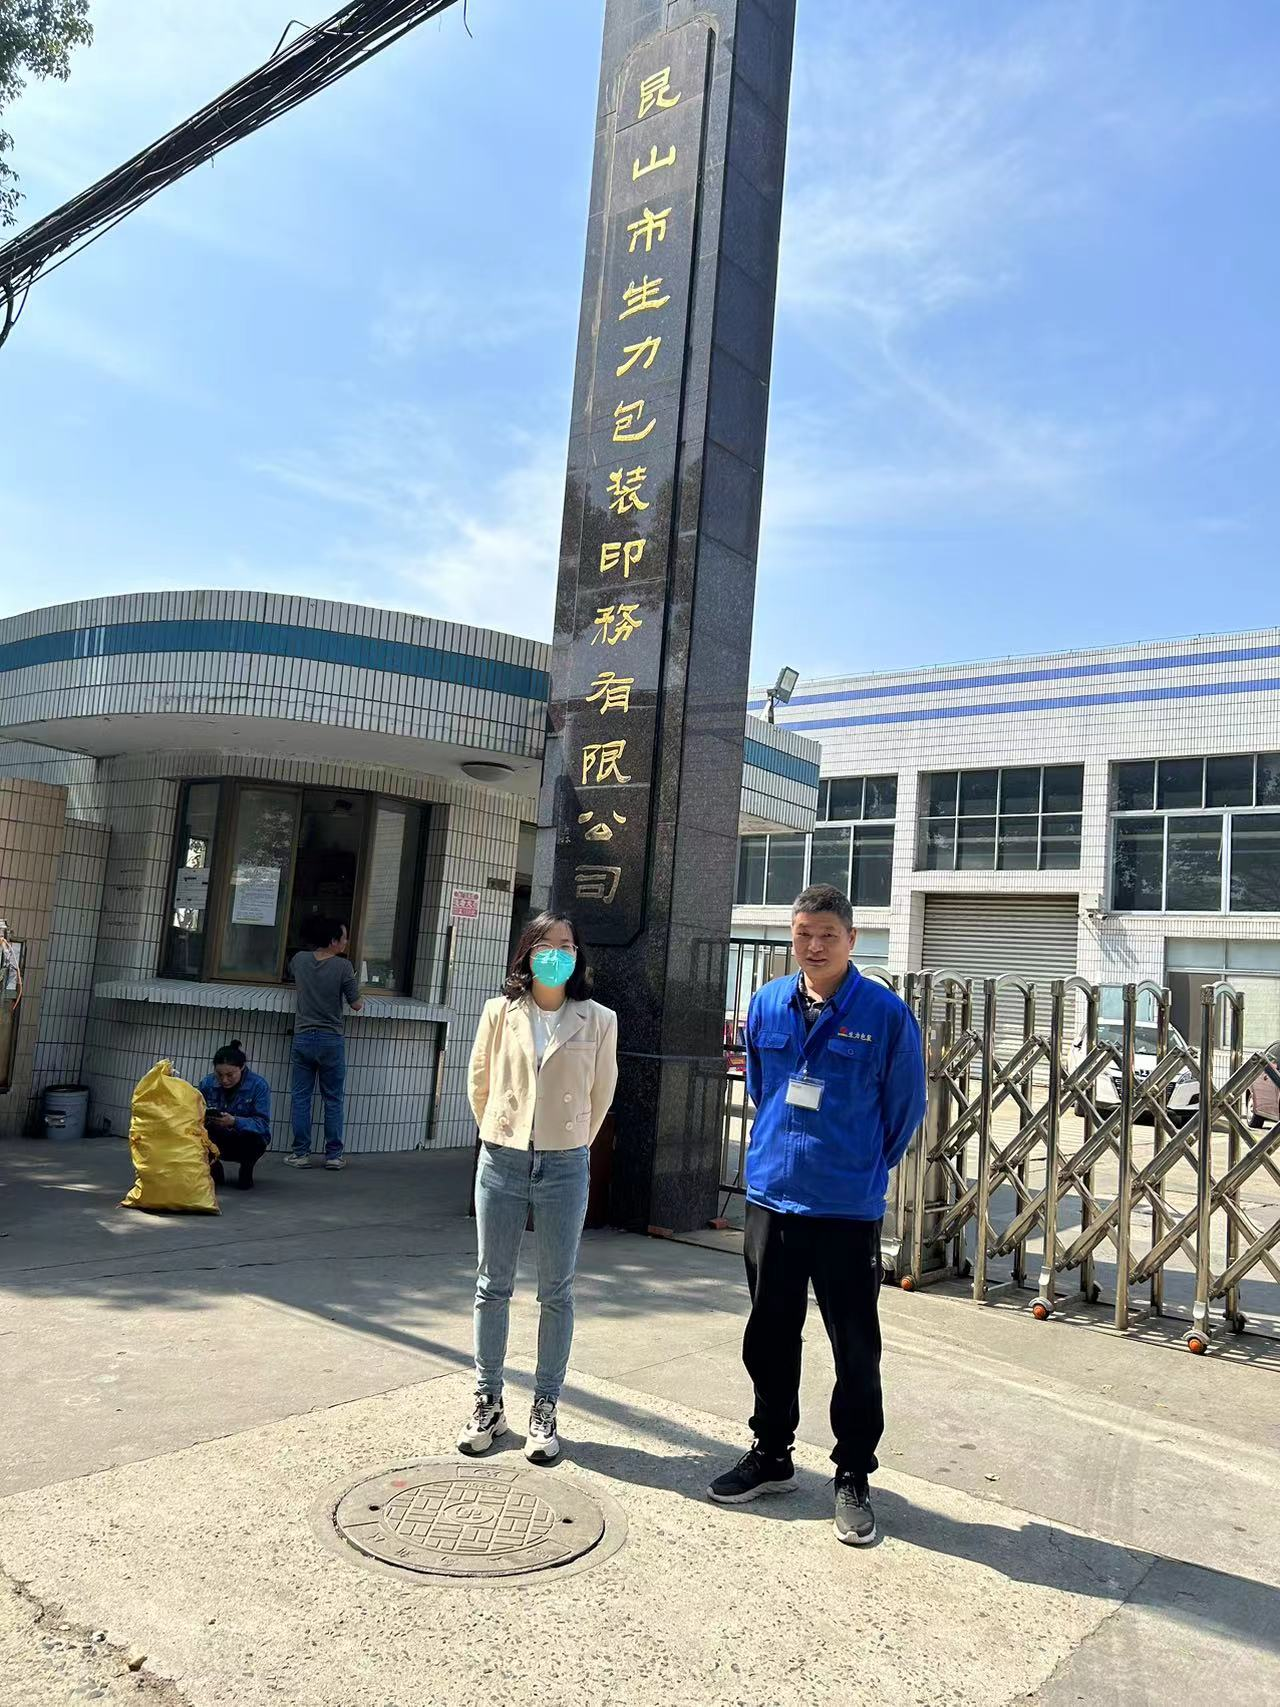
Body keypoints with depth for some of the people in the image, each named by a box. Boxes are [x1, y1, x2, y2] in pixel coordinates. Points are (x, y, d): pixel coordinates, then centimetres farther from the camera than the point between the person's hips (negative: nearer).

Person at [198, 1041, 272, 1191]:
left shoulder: (259, 1085, -19)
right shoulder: (207, 1083, -10)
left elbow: (262, 1124, -26)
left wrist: (234, 1122, -43)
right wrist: (203, 1117, -35)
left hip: (246, 1144, -2)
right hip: (218, 1142, 2)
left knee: (251, 1133, -36)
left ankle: (246, 1172, -2)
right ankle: (214, 1169, 1)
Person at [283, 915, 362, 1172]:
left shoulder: (300, 959, -1)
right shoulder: (343, 967, -13)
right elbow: (356, 1005, -7)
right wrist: (352, 983, 11)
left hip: (303, 1037, 3)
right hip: (331, 1040, -3)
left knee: (301, 1097, 8)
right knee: (332, 1100, 7)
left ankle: (300, 1153, 10)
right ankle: (333, 1155, 10)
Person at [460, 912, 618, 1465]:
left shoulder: (599, 1021, -4)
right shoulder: (499, 1013, -1)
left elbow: (601, 1094, 7)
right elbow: (480, 1085, 11)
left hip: (564, 1168, -1)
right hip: (501, 1163, 1)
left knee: (556, 1293, 6)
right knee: (493, 1286, 9)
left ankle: (544, 1408, 19)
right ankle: (488, 1402, 23)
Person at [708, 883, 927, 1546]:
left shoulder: (886, 1013, -10)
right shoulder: (766, 1004, 2)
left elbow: (905, 1107, 1)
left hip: (849, 1210, -4)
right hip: (770, 1198, 4)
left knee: (856, 1350, 6)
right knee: (769, 1337, 16)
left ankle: (853, 1476, 24)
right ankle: (771, 1455, 34)